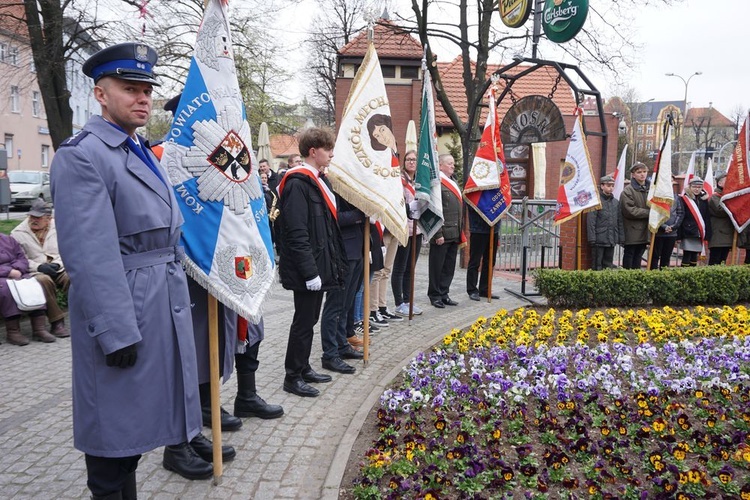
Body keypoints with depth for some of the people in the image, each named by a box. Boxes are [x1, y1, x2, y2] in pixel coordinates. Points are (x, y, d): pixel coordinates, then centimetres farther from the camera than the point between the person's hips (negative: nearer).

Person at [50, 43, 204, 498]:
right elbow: (90, 255, -20)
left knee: (137, 420, 19)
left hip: (165, 306, 9)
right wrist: (116, 332, -22)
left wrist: (180, 298, 18)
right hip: (122, 311, -9)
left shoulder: (145, 153, 15)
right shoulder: (81, 155, -13)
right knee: (114, 427, 6)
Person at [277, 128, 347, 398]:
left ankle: (303, 368, 31)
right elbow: (296, 233, -22)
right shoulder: (298, 183, -17)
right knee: (304, 321, 1)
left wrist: (333, 262, 15)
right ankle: (293, 377, 15)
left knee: (309, 319, 18)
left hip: (320, 264, 9)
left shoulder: (319, 179, 13)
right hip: (306, 269, -9)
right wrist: (309, 271, -23)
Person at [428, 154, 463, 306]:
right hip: (441, 234, -9)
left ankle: (444, 294, 23)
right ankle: (435, 296, 14)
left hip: (454, 235, 9)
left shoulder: (453, 182, 18)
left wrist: (460, 232, 17)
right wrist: (438, 234, -20)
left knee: (449, 267, 13)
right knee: (437, 267, 3)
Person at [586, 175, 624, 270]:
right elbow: (591, 221, -11)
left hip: (611, 240, 6)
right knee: (597, 266, 0)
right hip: (599, 240, -6)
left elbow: (619, 221, 16)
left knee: (609, 265, 12)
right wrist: (592, 238, -16)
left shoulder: (616, 202, 12)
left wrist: (621, 238, 11)